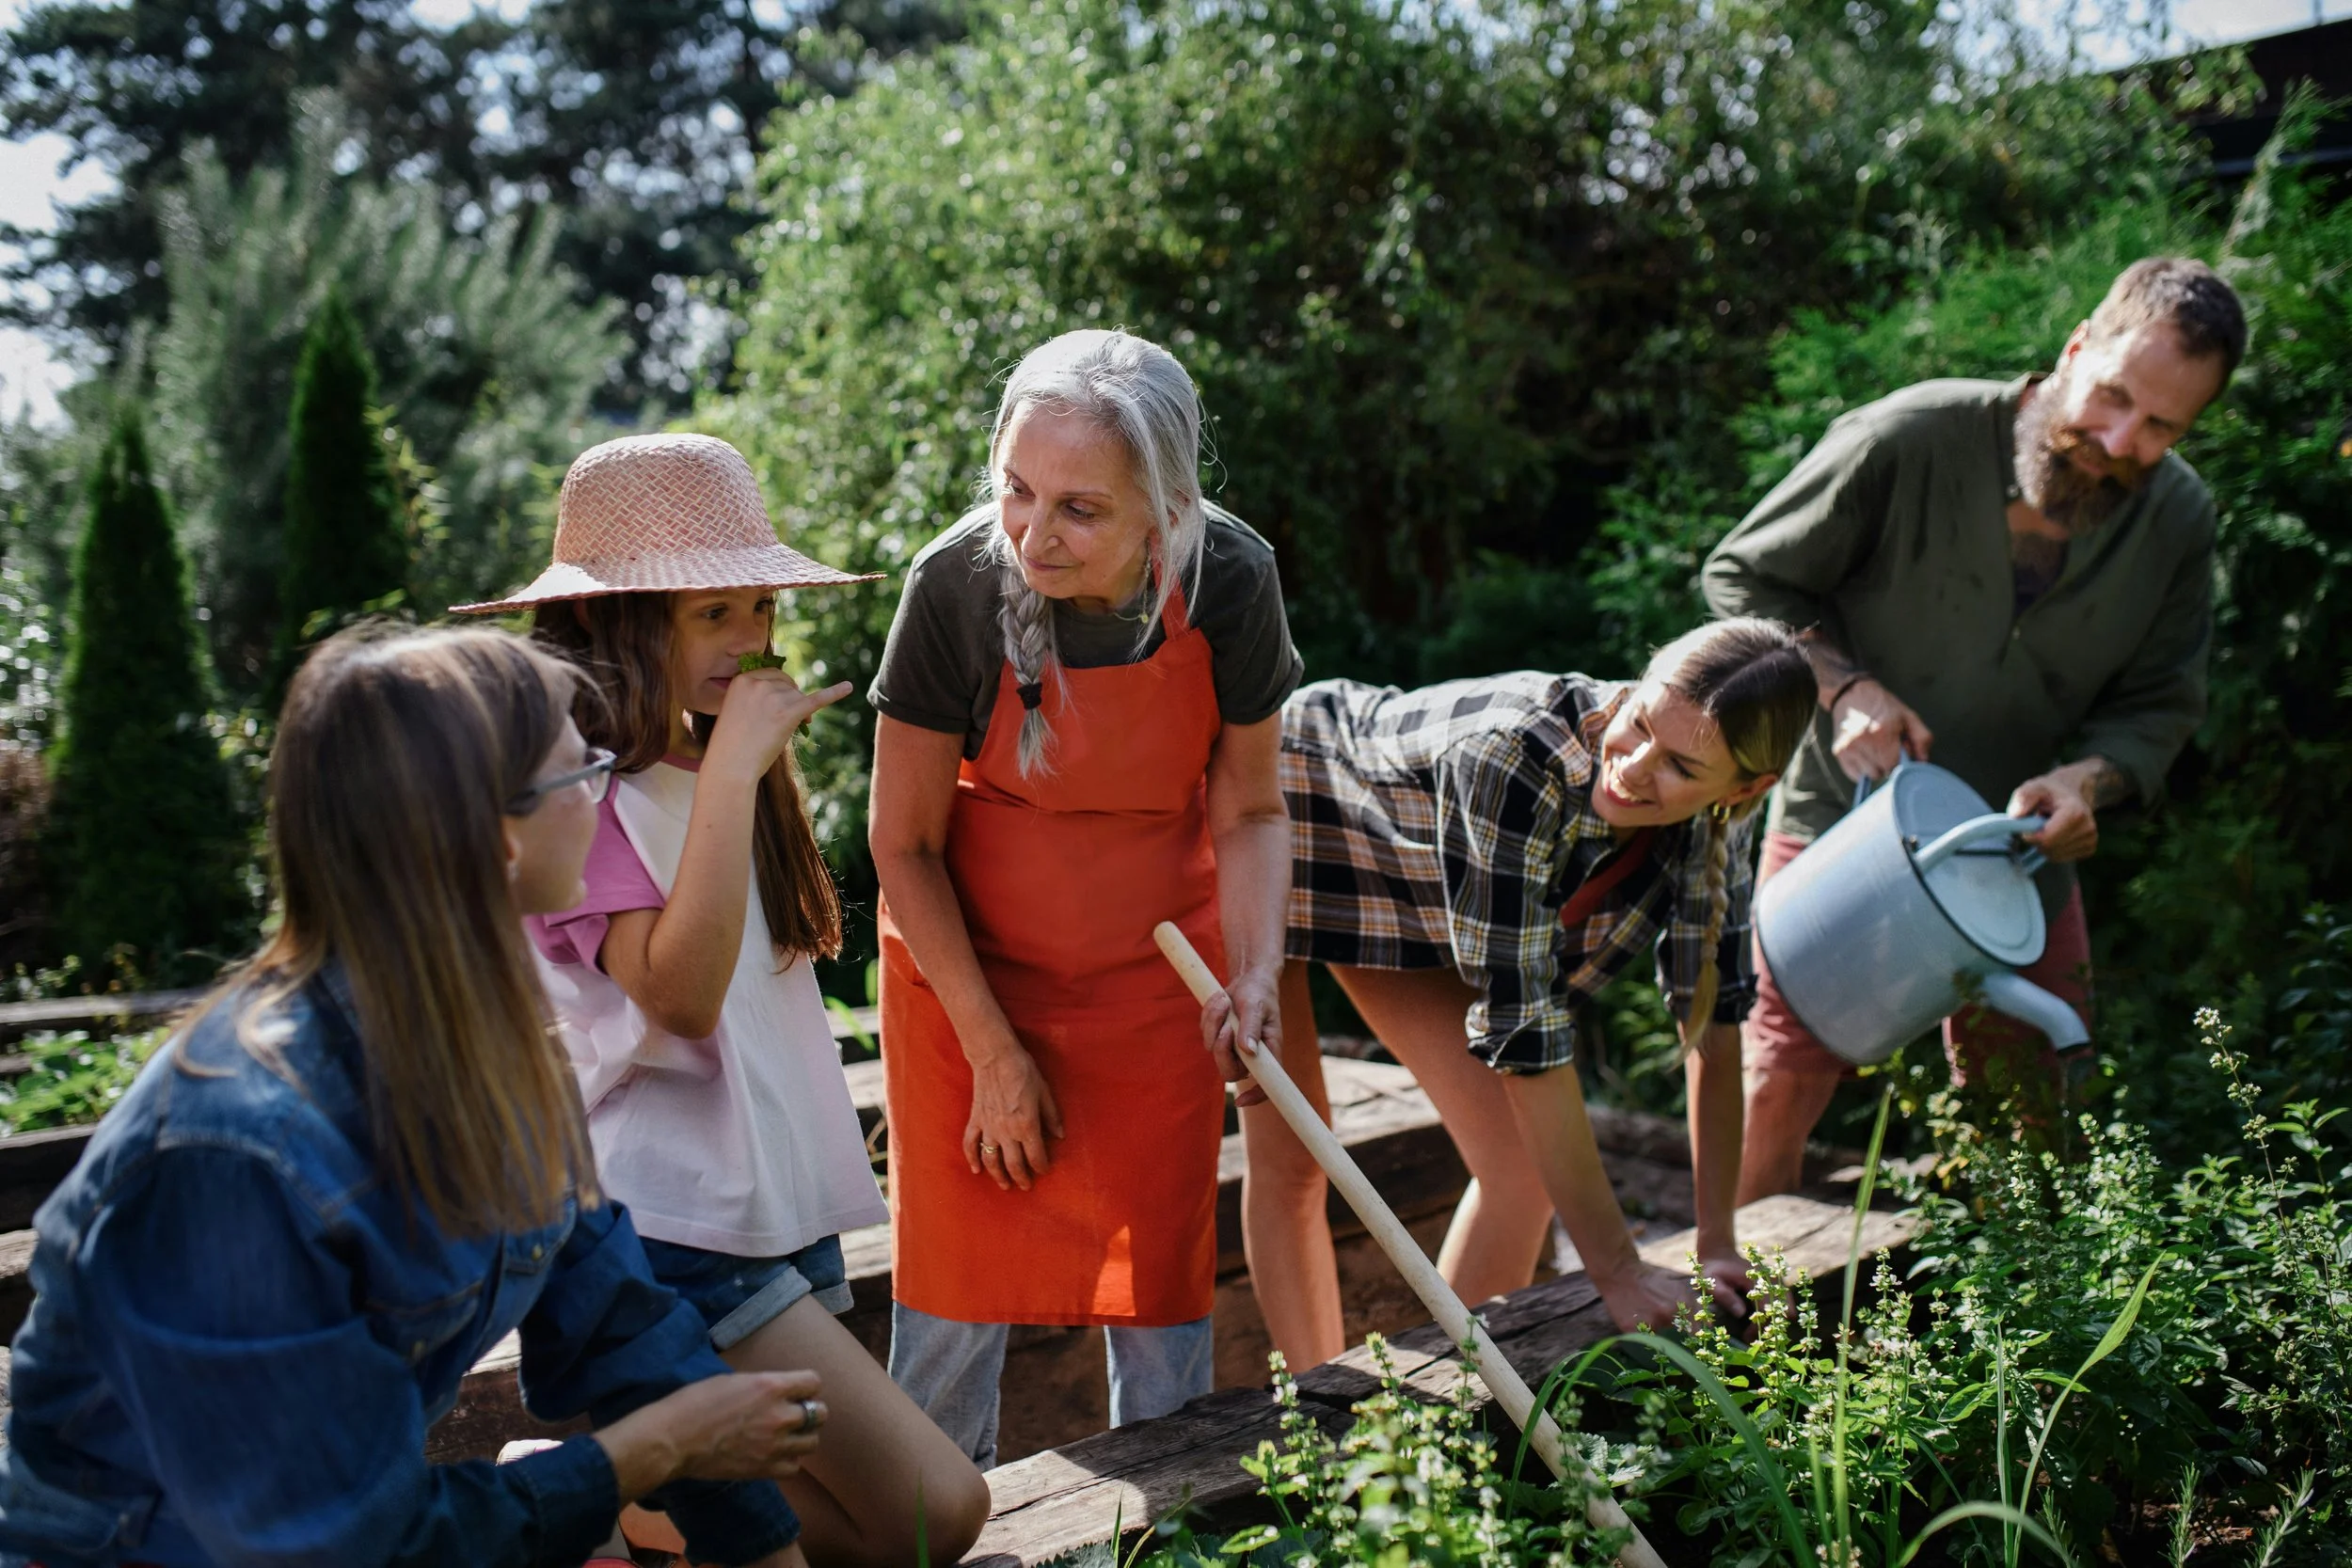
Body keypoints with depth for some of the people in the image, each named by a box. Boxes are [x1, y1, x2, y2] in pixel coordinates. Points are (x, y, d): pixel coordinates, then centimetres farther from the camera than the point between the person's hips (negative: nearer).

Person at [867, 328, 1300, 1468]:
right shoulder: (959, 582, -25)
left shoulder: (1229, 581, -20)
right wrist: (994, 1052, -11)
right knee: (958, 1281, 5)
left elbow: (1247, 812, -5)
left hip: (1152, 968, 2)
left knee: (1159, 1276, 8)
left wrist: (1254, 974, -21)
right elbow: (904, 843, -14)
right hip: (965, 959, -1)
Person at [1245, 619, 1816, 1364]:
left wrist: (1717, 1244, -13)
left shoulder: (1719, 814, -21)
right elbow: (1520, 1022, -38)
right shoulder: (1516, 761, -41)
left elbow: (1714, 1007, -10)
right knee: (1287, 1158, -7)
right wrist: (1617, 1270, -33)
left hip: (1408, 898, 6)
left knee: (1523, 1163, -3)